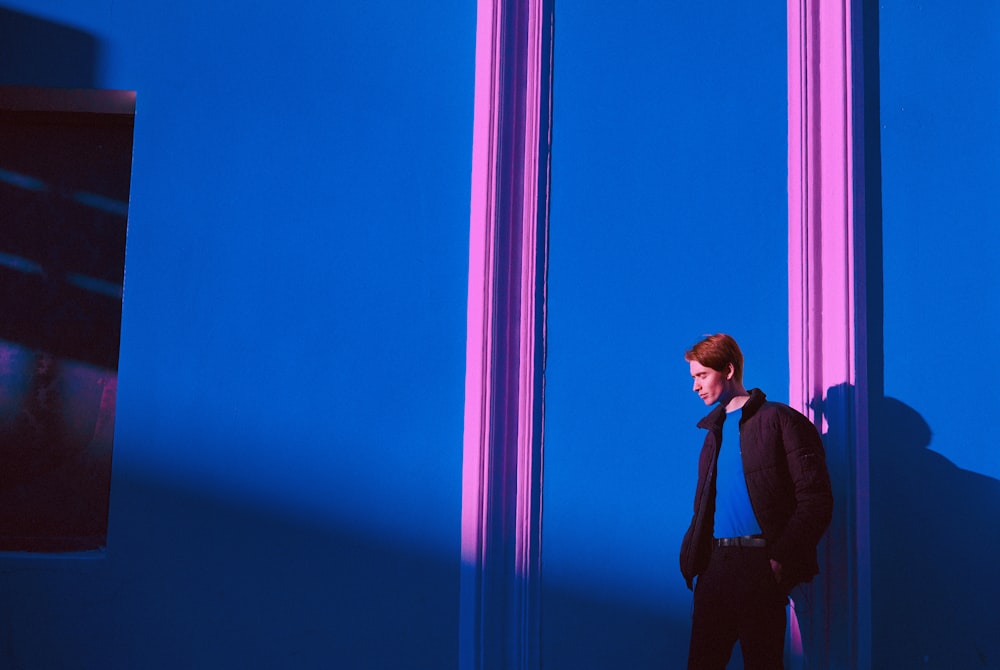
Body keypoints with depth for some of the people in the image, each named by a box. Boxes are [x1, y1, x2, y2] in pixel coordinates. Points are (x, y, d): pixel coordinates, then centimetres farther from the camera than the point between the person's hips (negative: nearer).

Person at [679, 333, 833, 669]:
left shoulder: (779, 420, -3)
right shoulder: (715, 429, 19)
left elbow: (816, 500, -9)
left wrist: (782, 559, -17)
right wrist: (692, 557, 7)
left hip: (759, 563, -6)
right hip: (714, 564, 6)